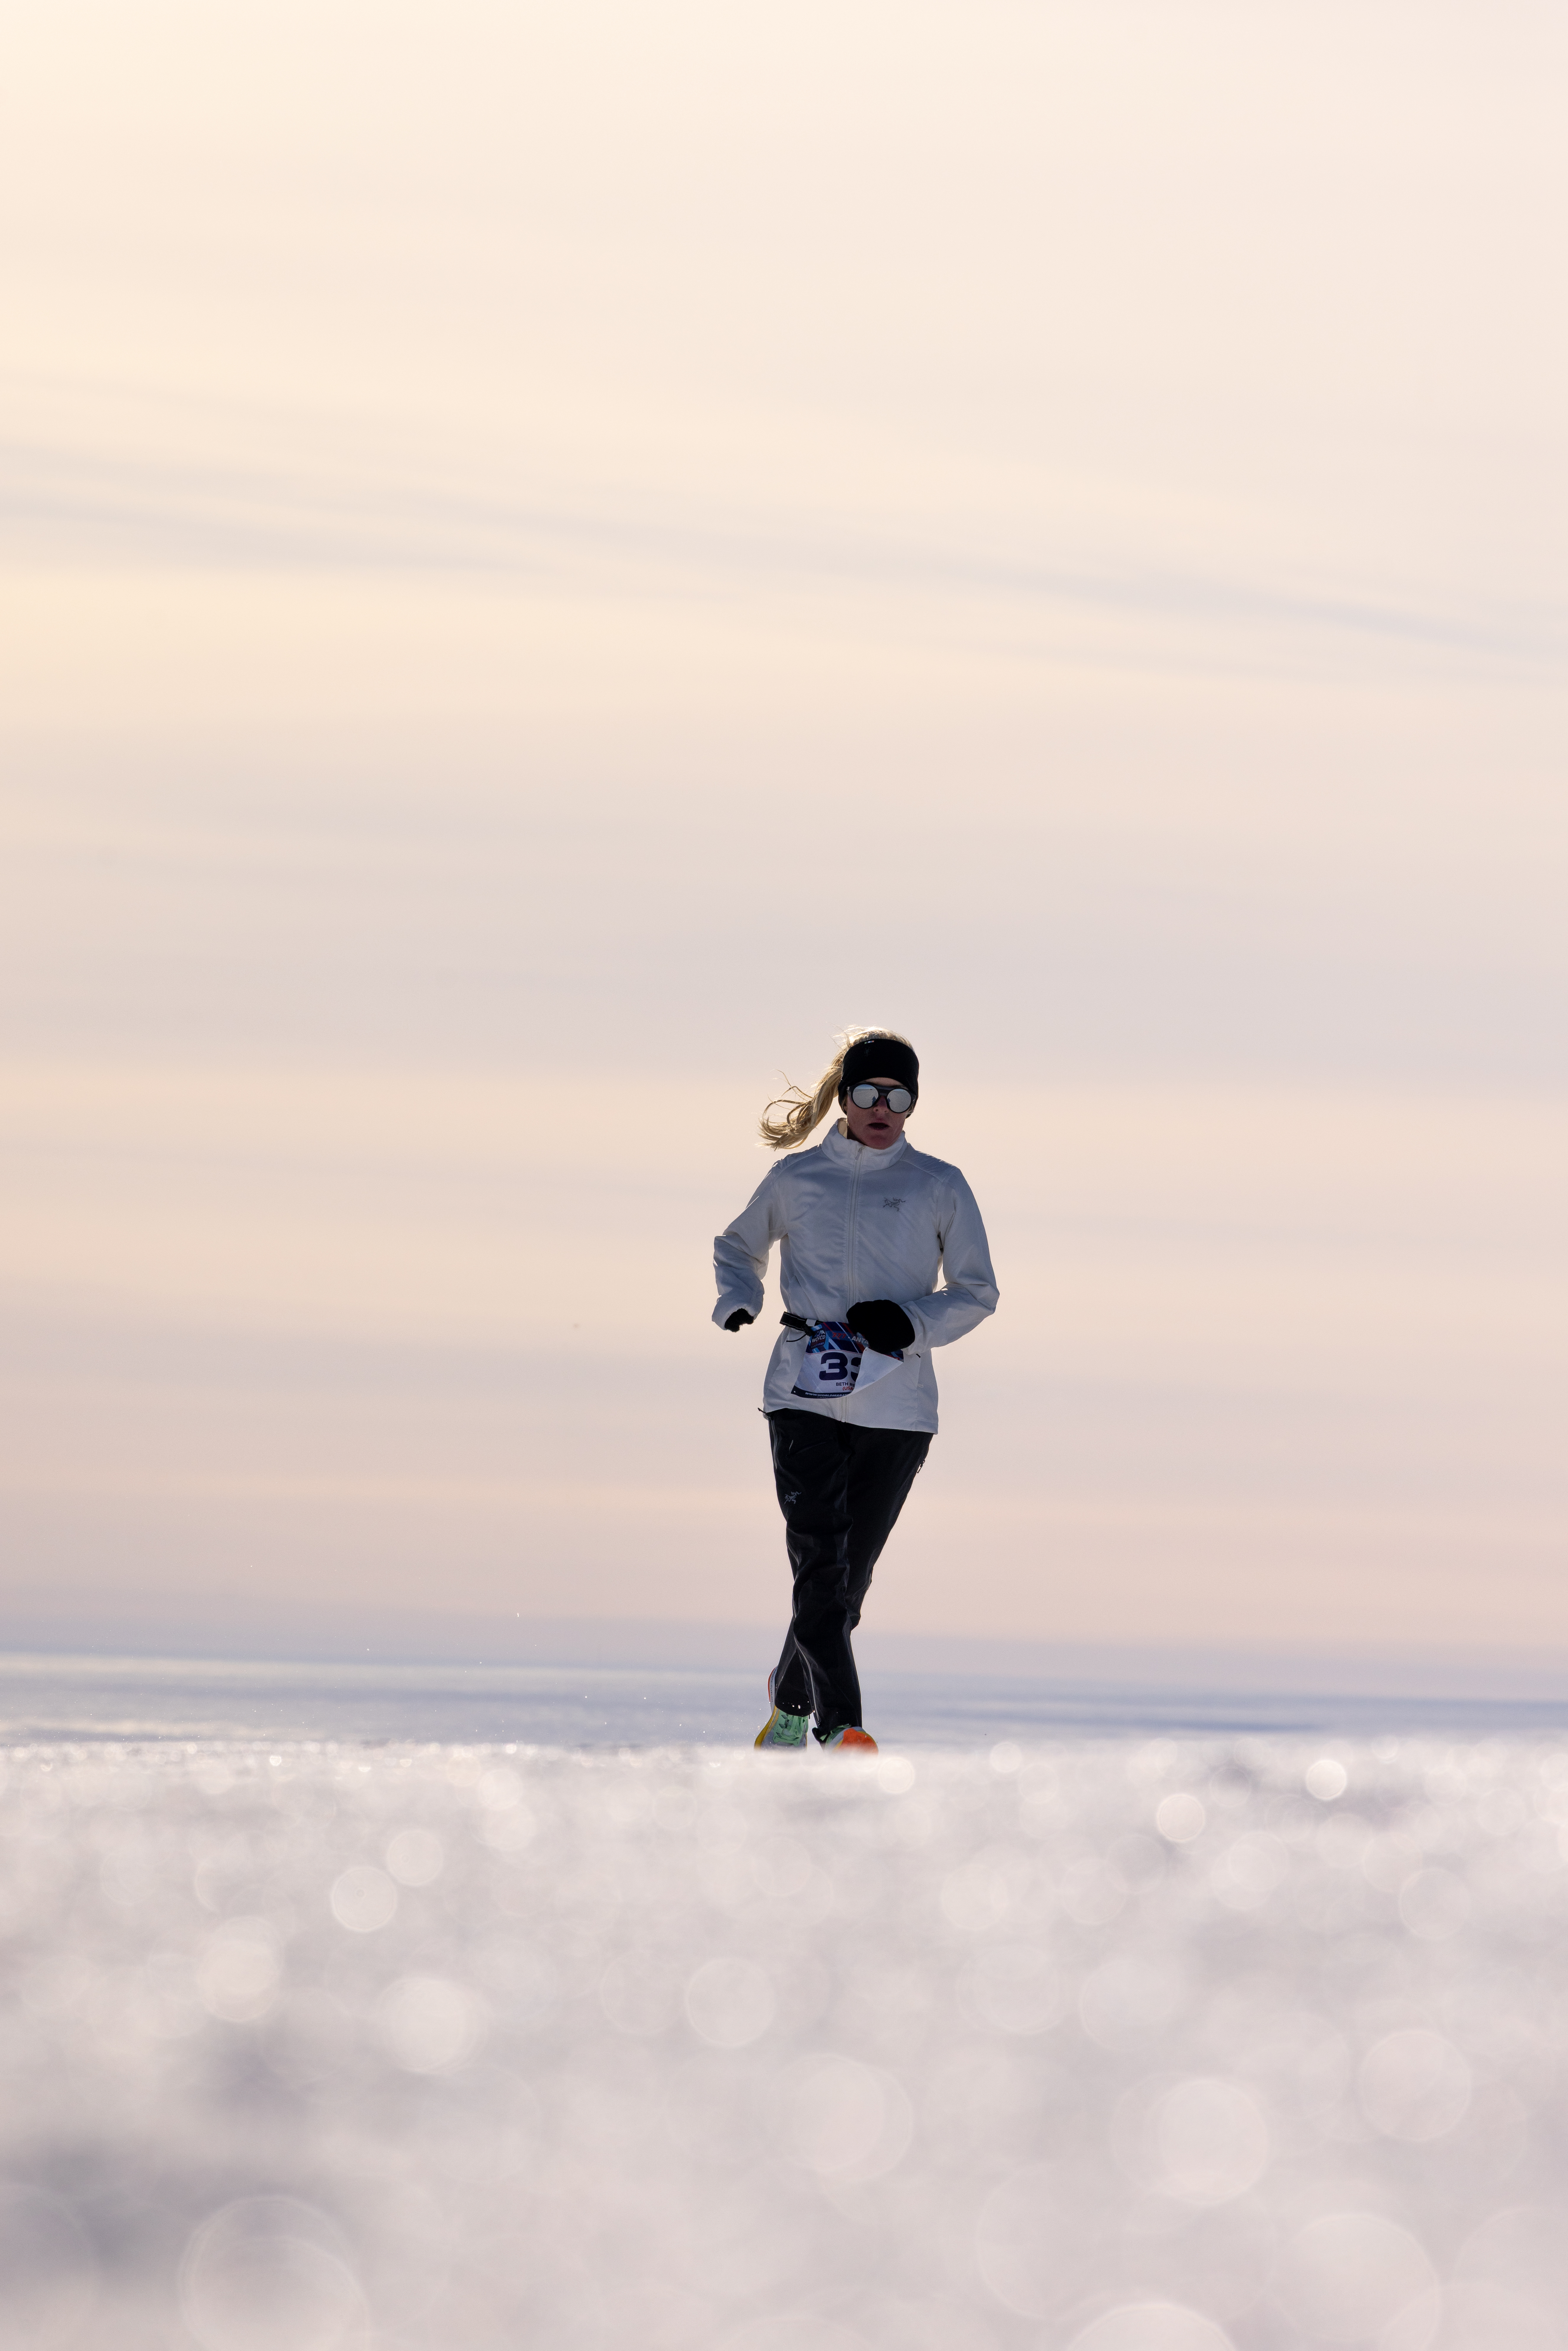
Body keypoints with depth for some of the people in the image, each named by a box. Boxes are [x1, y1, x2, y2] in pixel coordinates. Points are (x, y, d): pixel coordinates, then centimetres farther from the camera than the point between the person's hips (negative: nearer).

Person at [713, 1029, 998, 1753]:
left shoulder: (940, 1189, 7)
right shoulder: (796, 1180, 10)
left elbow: (977, 1292, 10)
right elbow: (737, 1246, 26)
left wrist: (911, 1320, -9)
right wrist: (737, 1301, 5)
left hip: (896, 1408, 0)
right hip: (804, 1399, 0)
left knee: (850, 1577, 5)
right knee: (820, 1566, -16)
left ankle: (791, 1701, 28)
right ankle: (842, 1728, -20)